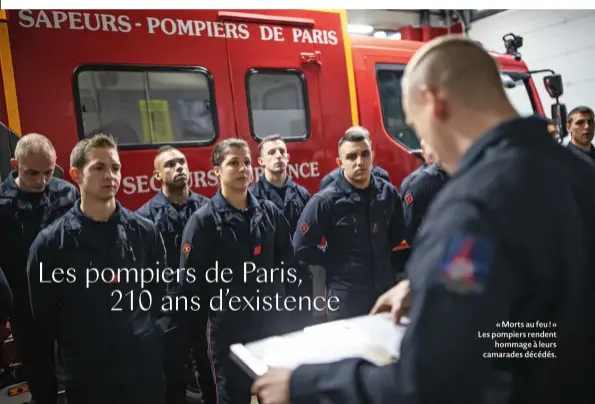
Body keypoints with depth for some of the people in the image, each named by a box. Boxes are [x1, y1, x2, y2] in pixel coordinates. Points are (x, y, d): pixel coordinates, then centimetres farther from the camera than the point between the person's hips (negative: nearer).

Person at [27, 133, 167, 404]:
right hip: (85, 377, -1)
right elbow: (42, 317, -1)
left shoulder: (144, 231, -1)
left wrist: (150, 335, 3)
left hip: (145, 369, 2)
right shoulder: (51, 242, -7)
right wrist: (76, 348, 1)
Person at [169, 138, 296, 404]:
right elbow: (189, 280, -8)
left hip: (272, 324, 4)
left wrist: (290, 307, 8)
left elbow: (288, 264, 9)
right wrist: (180, 326, -7)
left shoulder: (270, 212, 2)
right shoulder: (204, 220, -9)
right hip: (228, 329, -3)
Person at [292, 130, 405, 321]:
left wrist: (381, 255, 6)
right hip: (345, 295, -4)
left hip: (386, 288, 4)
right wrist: (335, 264, -3)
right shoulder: (325, 200, -15)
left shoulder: (388, 193, -2)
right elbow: (302, 248, -11)